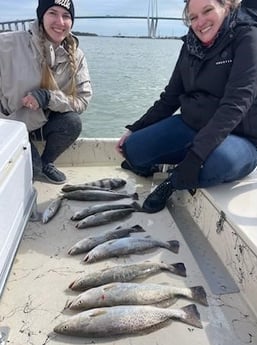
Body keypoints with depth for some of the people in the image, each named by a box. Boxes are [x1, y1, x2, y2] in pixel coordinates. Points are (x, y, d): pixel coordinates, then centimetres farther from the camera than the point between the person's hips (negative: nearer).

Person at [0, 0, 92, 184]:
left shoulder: (75, 56, -8)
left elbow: (82, 100, -12)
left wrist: (48, 97, -27)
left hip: (42, 123, 4)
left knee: (73, 122, -23)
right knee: (31, 170, -20)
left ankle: (45, 163, 4)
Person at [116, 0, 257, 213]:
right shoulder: (191, 45, 5)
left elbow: (235, 104, -25)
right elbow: (170, 97, 9)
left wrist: (197, 154, -34)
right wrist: (135, 130, 4)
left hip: (238, 137, -4)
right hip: (189, 125, 5)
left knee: (218, 161, -39)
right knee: (132, 148, -12)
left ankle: (173, 182, -8)